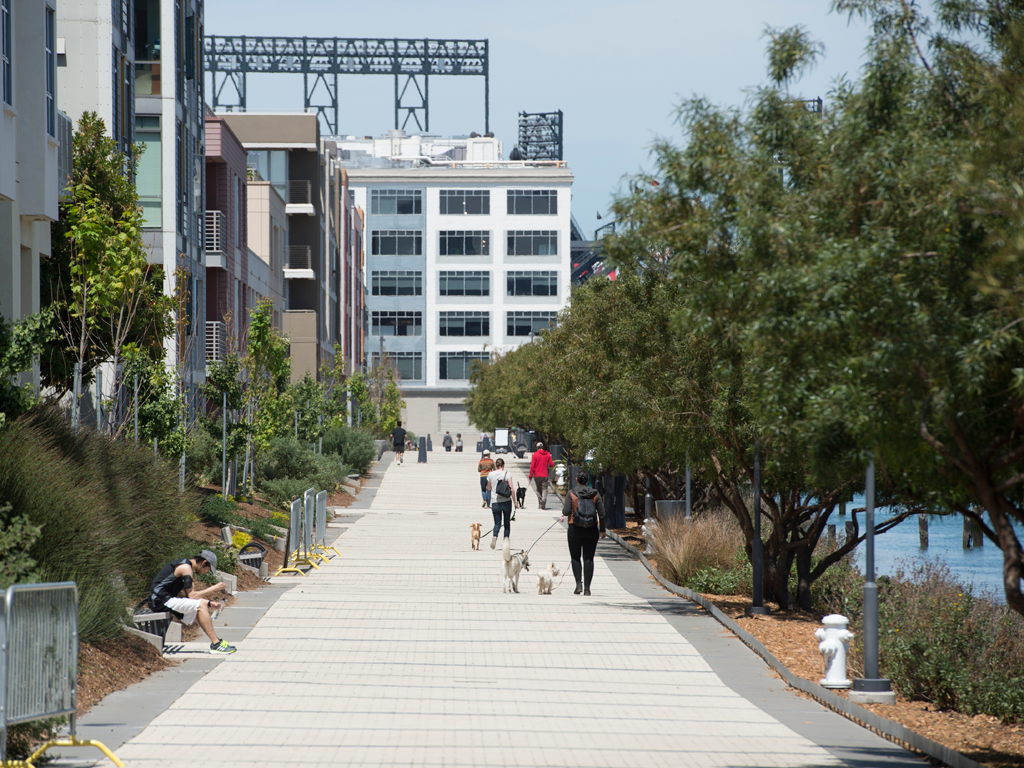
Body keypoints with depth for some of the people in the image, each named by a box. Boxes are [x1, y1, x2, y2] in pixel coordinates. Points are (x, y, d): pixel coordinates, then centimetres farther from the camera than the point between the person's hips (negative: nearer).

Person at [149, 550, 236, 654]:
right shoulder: (186, 567, -14)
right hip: (161, 600, -10)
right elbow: (192, 596, -17)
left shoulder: (186, 565, 17)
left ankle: (215, 641, 2)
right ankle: (216, 643, -17)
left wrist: (210, 603, 9)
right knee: (201, 605, -19)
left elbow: (192, 594, 18)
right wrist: (213, 589, -10)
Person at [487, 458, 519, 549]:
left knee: (497, 522, 2)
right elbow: (511, 489, -9)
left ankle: (495, 536, -25)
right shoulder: (507, 474, -4)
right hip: (506, 501, -1)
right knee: (507, 522, 13)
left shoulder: (491, 474, 3)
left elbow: (489, 488, 17)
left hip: (495, 502, 1)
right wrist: (515, 502, -2)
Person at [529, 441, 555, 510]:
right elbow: (552, 464, 1)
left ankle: (540, 503, 10)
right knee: (544, 489, -1)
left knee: (538, 489, 11)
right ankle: (544, 500, -26)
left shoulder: (535, 454, -5)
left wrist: (531, 475, -2)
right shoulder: (548, 454, 1)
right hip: (545, 475, 1)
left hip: (537, 476, -1)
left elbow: (532, 466, -8)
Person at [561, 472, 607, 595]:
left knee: (575, 557, 11)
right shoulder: (595, 494, 1)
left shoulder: (571, 494, -5)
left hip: (575, 529, -2)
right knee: (588, 558, 4)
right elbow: (602, 513, 2)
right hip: (591, 530, 2)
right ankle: (587, 588, -2)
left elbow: (566, 512, -11)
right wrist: (602, 530, 12)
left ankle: (579, 583, -5)